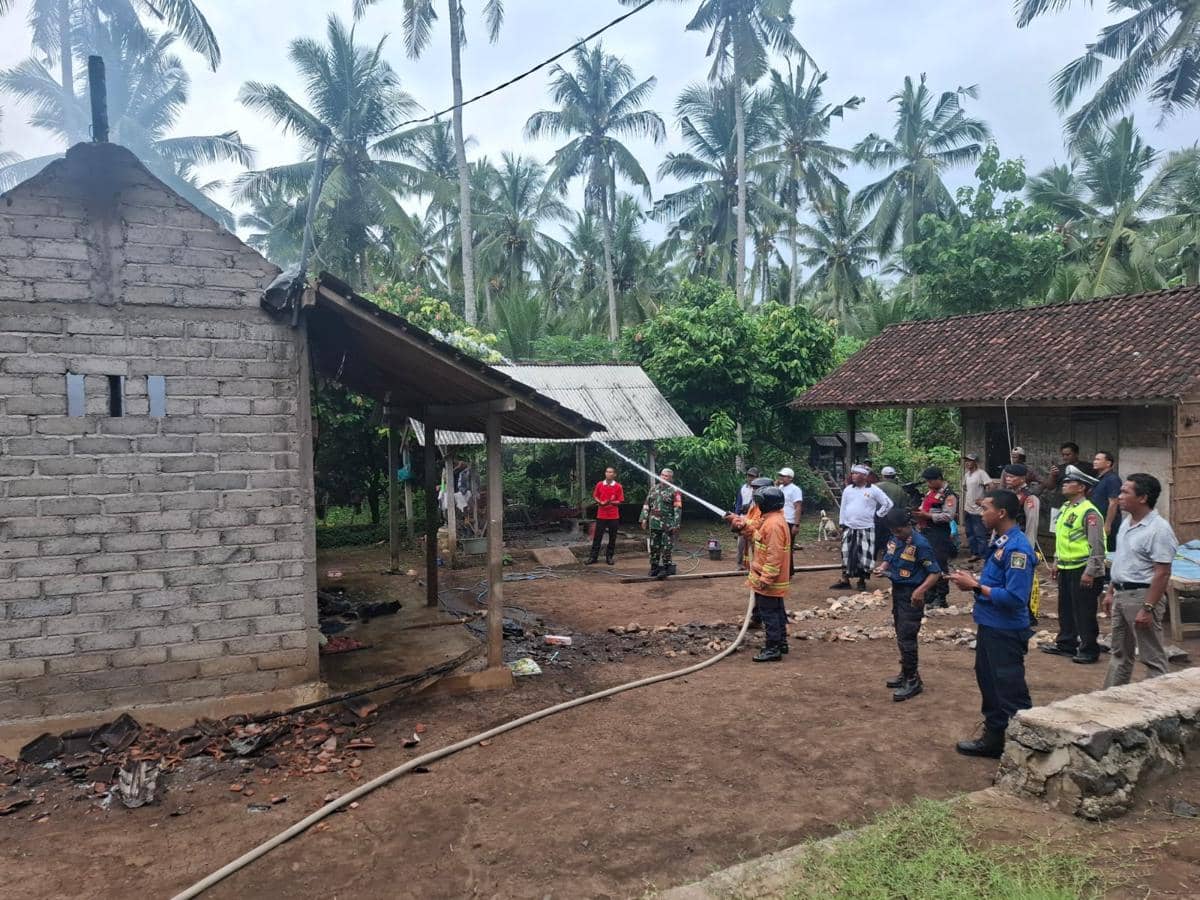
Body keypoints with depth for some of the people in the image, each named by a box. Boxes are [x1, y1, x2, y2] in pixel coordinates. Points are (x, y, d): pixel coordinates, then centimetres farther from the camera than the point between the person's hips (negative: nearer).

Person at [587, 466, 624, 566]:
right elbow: (595, 496, 11)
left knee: (612, 537, 4)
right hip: (601, 515, 1)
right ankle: (593, 556, 10)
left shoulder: (618, 486, -3)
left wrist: (610, 502, -19)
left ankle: (609, 557, 15)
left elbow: (620, 501, -2)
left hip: (613, 516, -1)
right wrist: (600, 502, -8)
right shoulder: (599, 484, 3)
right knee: (597, 536, 3)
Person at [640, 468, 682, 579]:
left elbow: (678, 509, -10)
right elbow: (646, 505, 14)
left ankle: (665, 568, 4)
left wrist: (676, 524, -15)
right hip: (654, 523, 5)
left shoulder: (674, 491, -5)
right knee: (654, 546, 9)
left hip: (668, 524, -5)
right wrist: (644, 518, 7)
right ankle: (654, 567, 18)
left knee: (666, 547, -3)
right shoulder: (654, 488, 12)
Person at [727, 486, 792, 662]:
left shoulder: (774, 524, -23)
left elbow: (774, 555, -26)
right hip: (774, 580, 11)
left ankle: (773, 649, 1)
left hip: (769, 581, -11)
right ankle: (781, 643, 30)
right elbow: (753, 530, 23)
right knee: (777, 611, 19)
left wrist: (765, 578, -25)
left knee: (769, 613, -4)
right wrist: (738, 522, 12)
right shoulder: (769, 520, 10)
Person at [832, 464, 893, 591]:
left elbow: (888, 504, -1)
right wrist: (842, 524, 7)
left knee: (864, 556, -1)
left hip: (866, 528, -3)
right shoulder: (848, 489, 6)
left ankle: (862, 581, 12)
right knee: (846, 555, 5)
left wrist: (877, 514, -1)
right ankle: (845, 580, 11)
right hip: (849, 528, 3)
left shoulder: (873, 490, -5)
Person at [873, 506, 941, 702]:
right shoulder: (894, 539, 3)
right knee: (901, 635, 18)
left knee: (906, 637, -6)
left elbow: (935, 573, -19)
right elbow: (888, 559, 16)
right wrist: (882, 567, -7)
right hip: (897, 591, 8)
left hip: (912, 595, -8)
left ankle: (912, 681, 4)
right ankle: (907, 673, 32)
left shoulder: (920, 544, -20)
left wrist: (921, 590, -32)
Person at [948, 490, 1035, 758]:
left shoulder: (1017, 548, -23)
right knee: (989, 684, 20)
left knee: (1011, 693, 0)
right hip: (989, 625, 10)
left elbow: (1014, 597, -28)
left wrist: (976, 587, -21)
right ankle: (994, 738, 33)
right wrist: (974, 580, 1)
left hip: (1006, 632, -10)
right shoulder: (999, 541, 7)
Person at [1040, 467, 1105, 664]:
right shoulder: (1065, 509, 12)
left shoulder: (1089, 512, -17)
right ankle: (1065, 644, 29)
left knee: (1084, 613, 0)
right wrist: (1056, 562, 20)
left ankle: (1088, 650, 11)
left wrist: (1090, 572, -21)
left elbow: (1097, 546, -19)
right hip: (1065, 568, 9)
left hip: (1082, 570, -9)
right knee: (1065, 609, 18)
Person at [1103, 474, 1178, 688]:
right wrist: (1110, 592, 17)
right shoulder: (1127, 525, 10)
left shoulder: (1158, 529, -17)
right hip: (1121, 594, 9)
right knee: (1120, 653, 17)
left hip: (1142, 595, -9)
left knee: (1152, 657, 0)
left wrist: (1148, 608, -22)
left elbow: (1162, 573, -20)